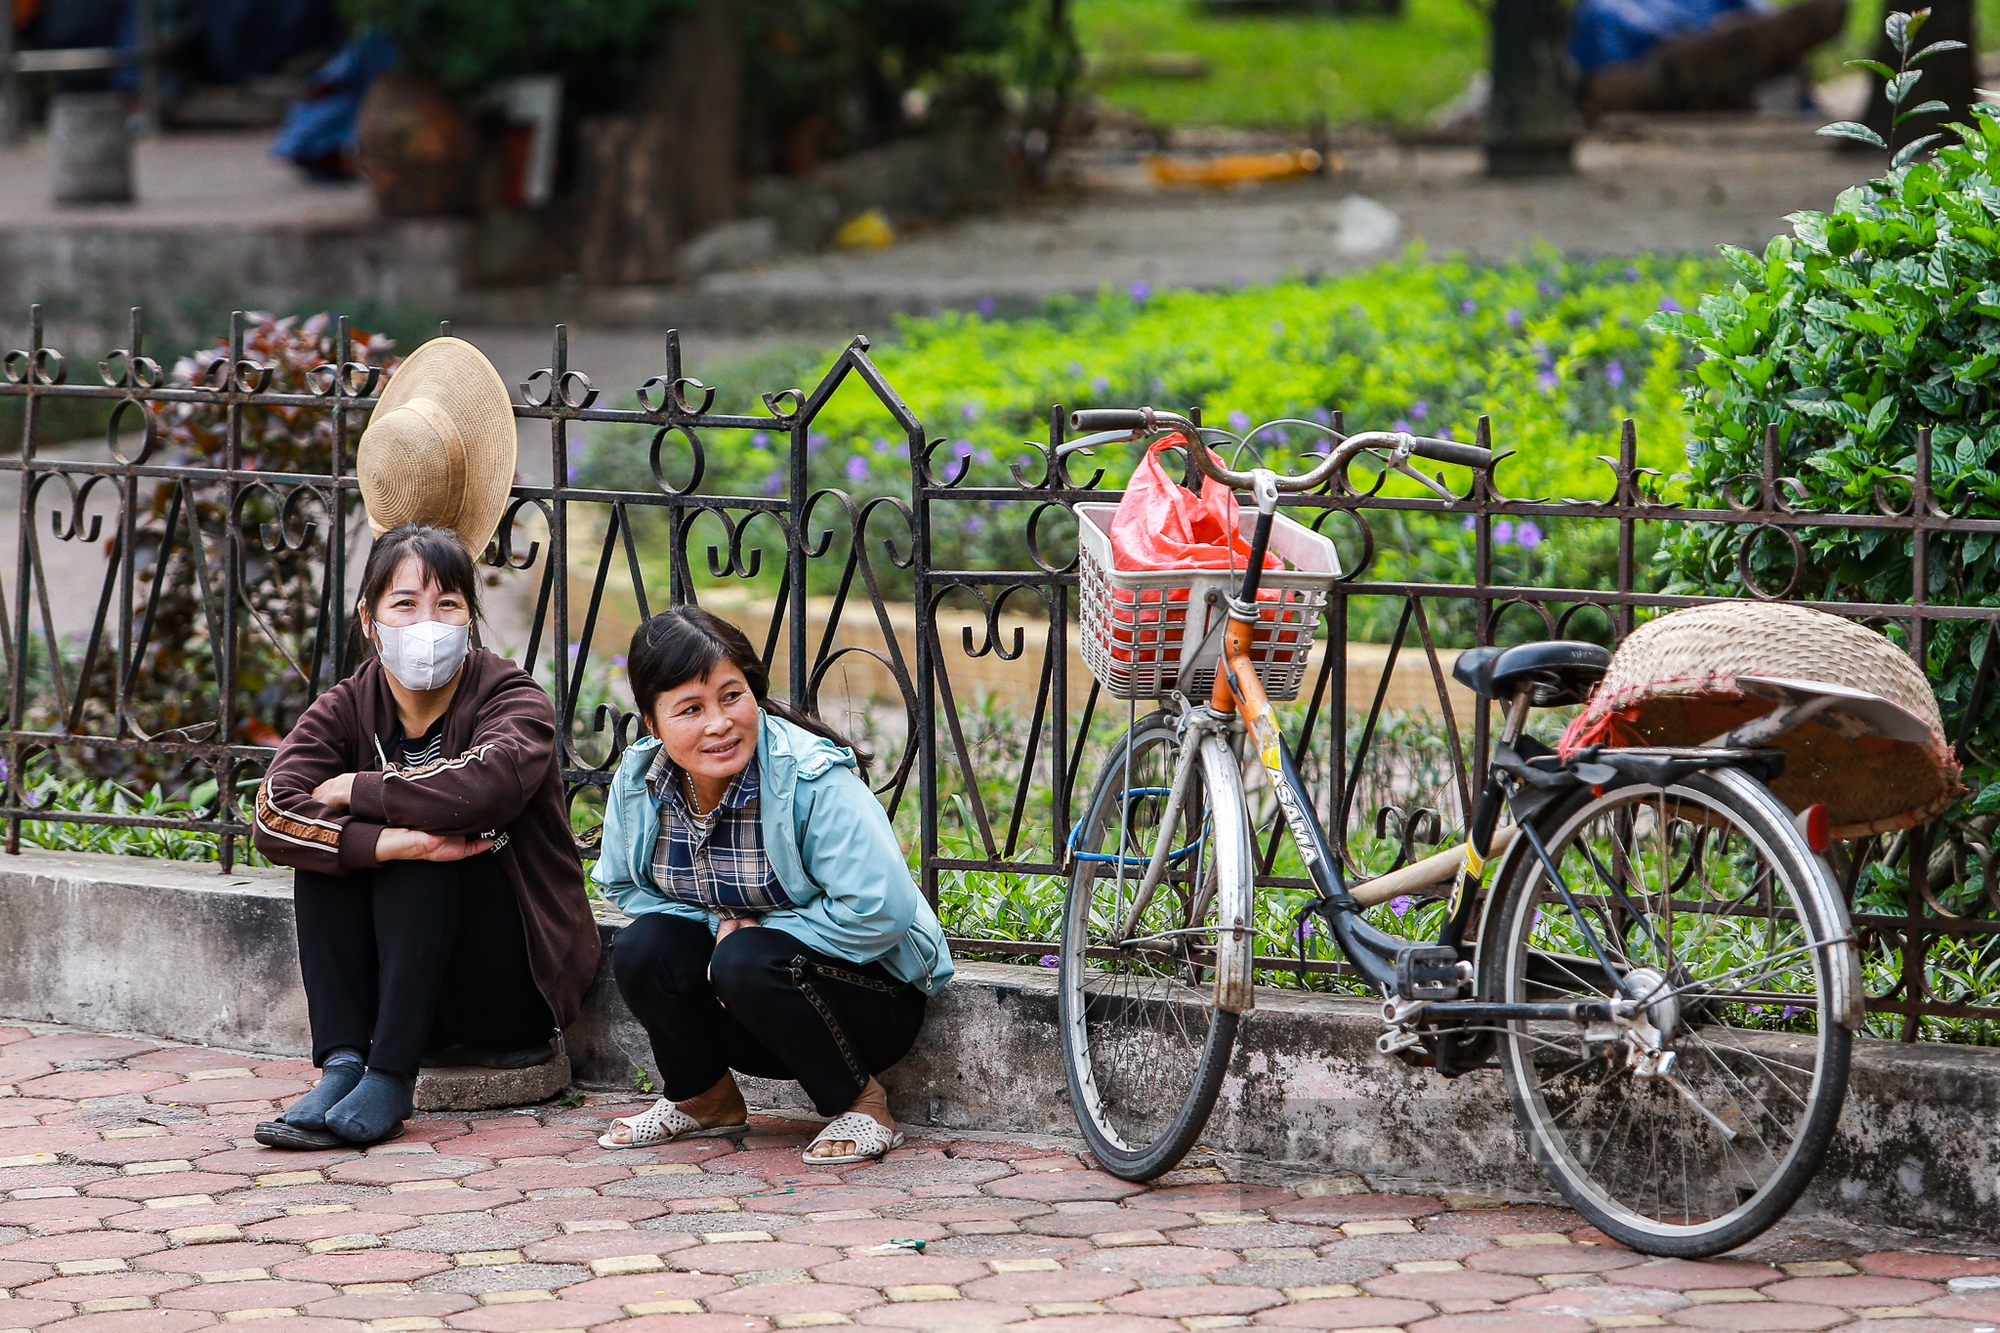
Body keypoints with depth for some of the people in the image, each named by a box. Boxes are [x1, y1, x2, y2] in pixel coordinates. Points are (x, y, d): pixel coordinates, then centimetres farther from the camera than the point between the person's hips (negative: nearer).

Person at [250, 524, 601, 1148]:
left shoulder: (515, 699, -12)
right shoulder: (346, 710, -2)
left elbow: (485, 784, -37)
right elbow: (275, 816, -21)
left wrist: (354, 791, -24)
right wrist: (388, 841, -36)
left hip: (514, 989, -4)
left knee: (419, 845, -27)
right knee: (321, 843, -18)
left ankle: (390, 1079, -30)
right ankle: (342, 1064, -25)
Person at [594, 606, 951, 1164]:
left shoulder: (815, 778, -25)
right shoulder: (638, 781, -8)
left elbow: (878, 912, -29)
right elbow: (624, 885, 9)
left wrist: (755, 930, -21)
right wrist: (719, 923, -10)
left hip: (875, 996, -5)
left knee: (748, 963, -33)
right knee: (642, 947, -20)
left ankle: (859, 1103, -10)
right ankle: (702, 1097, 7)